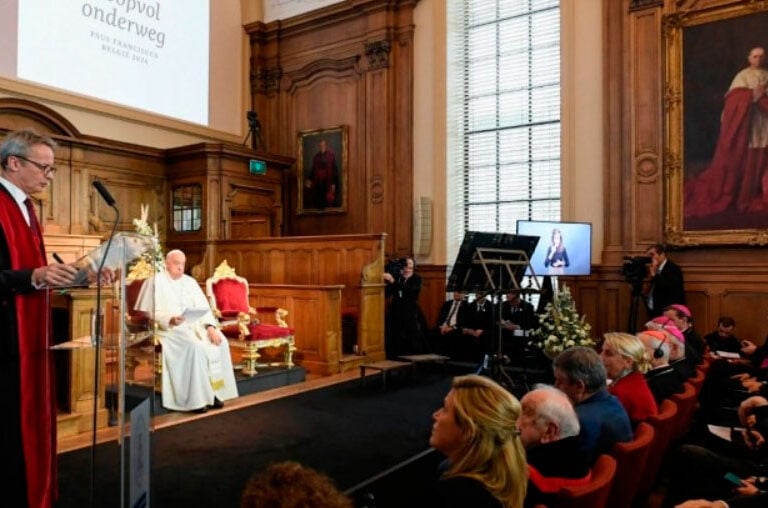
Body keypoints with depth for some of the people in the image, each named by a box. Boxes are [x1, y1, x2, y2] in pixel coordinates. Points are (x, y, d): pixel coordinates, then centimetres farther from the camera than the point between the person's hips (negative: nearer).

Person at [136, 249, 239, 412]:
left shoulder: (190, 282, 16)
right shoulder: (156, 281, 0)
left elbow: (203, 307, 7)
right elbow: (151, 312, -8)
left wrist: (210, 326, -11)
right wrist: (170, 320, -27)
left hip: (194, 325, 6)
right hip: (169, 328, -5)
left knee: (220, 341, -19)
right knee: (194, 346, -33)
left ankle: (214, 391, -13)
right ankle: (197, 397, -25)